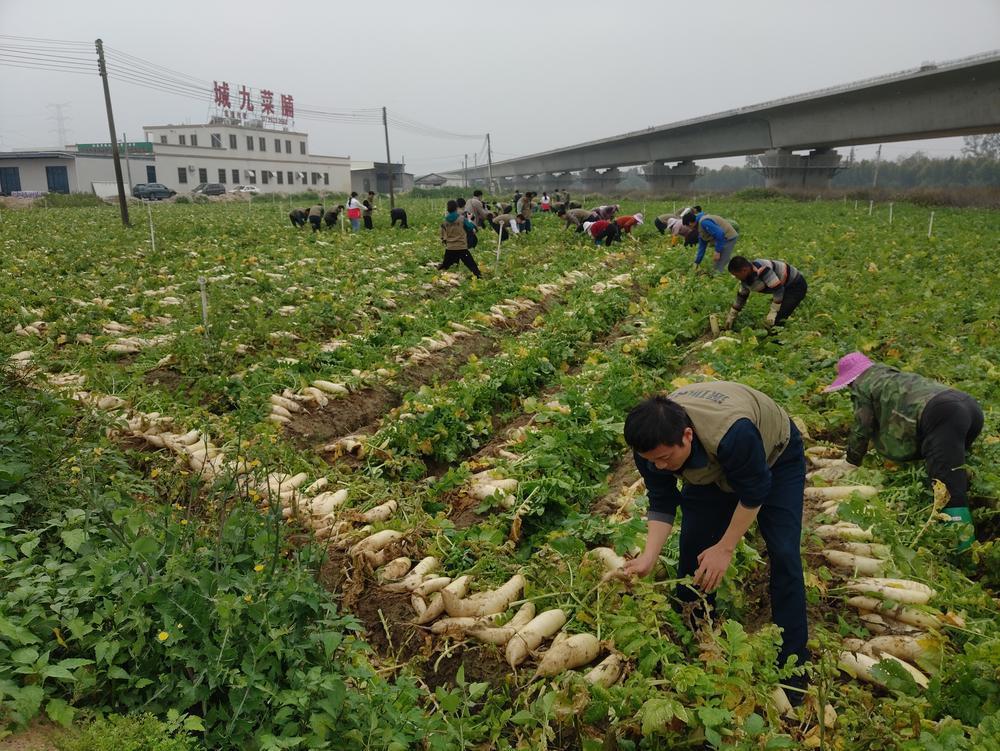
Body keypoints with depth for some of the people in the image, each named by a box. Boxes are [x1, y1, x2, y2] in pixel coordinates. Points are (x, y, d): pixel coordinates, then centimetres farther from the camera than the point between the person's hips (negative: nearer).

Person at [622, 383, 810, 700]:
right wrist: (648, 558, -30)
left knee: (783, 553, -13)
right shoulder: (651, 443, -29)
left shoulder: (733, 433, -47)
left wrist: (725, 548, -26)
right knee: (693, 545, -1)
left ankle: (791, 660, 0)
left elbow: (754, 493, -31)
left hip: (775, 457, -4)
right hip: (713, 467, 5)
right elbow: (661, 503, -18)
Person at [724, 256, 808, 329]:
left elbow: (778, 290, -32)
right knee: (768, 321, 4)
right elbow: (741, 297, 11)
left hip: (796, 286, -9)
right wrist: (731, 317, 14)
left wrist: (773, 313, -27)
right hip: (785, 288, 9)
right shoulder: (745, 278, -4)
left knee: (776, 321, -18)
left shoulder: (762, 270, -33)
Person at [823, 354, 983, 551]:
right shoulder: (892, 375, 36)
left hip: (942, 414, -10)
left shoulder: (862, 387, 10)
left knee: (947, 478, -14)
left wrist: (852, 462, 21)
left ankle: (964, 539, -21)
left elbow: (861, 428, 9)